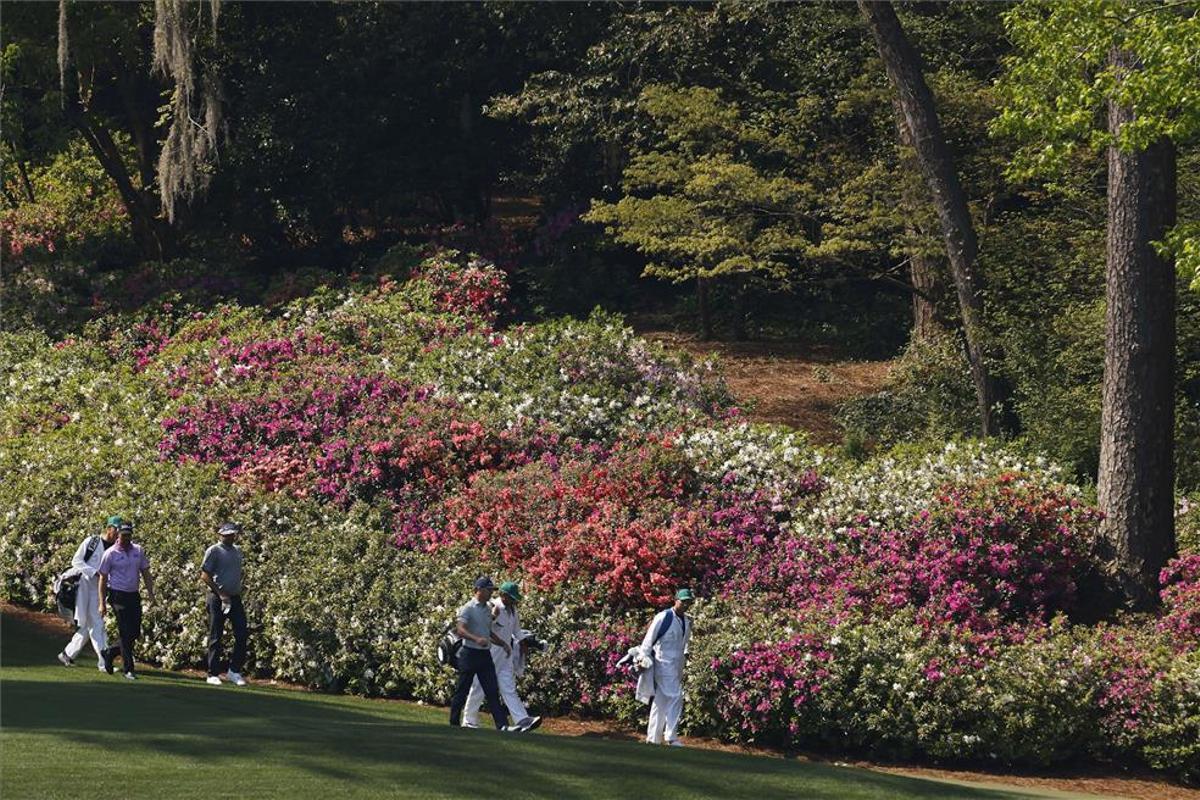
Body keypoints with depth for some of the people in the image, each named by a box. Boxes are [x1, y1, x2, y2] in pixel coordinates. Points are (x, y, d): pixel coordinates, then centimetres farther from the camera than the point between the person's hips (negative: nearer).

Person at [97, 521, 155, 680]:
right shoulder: (110, 553, -5)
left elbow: (145, 572, 13)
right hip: (118, 595, -5)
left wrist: (150, 592, 0)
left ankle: (111, 652, 29)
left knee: (135, 633, 6)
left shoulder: (138, 551, 8)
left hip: (134, 595, 5)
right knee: (126, 633, -7)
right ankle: (129, 670, -1)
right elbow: (103, 578, -3)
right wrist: (102, 603, -7)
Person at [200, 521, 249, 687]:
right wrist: (220, 594, -16)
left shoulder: (237, 551, 14)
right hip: (218, 598, -6)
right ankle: (213, 674, 6)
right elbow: (205, 575, -10)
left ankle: (234, 670, 10)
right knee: (216, 637, 0)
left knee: (241, 635, 0)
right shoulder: (214, 551, -6)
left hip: (235, 597, 6)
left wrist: (239, 592, 9)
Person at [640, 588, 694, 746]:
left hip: (678, 666, 8)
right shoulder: (663, 617, -11)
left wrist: (686, 653, 8)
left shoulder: (687, 621, 12)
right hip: (664, 665, -8)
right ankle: (671, 736, -13)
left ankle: (653, 737, 17)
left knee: (661, 701, 12)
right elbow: (649, 640, -9)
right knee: (675, 697, -15)